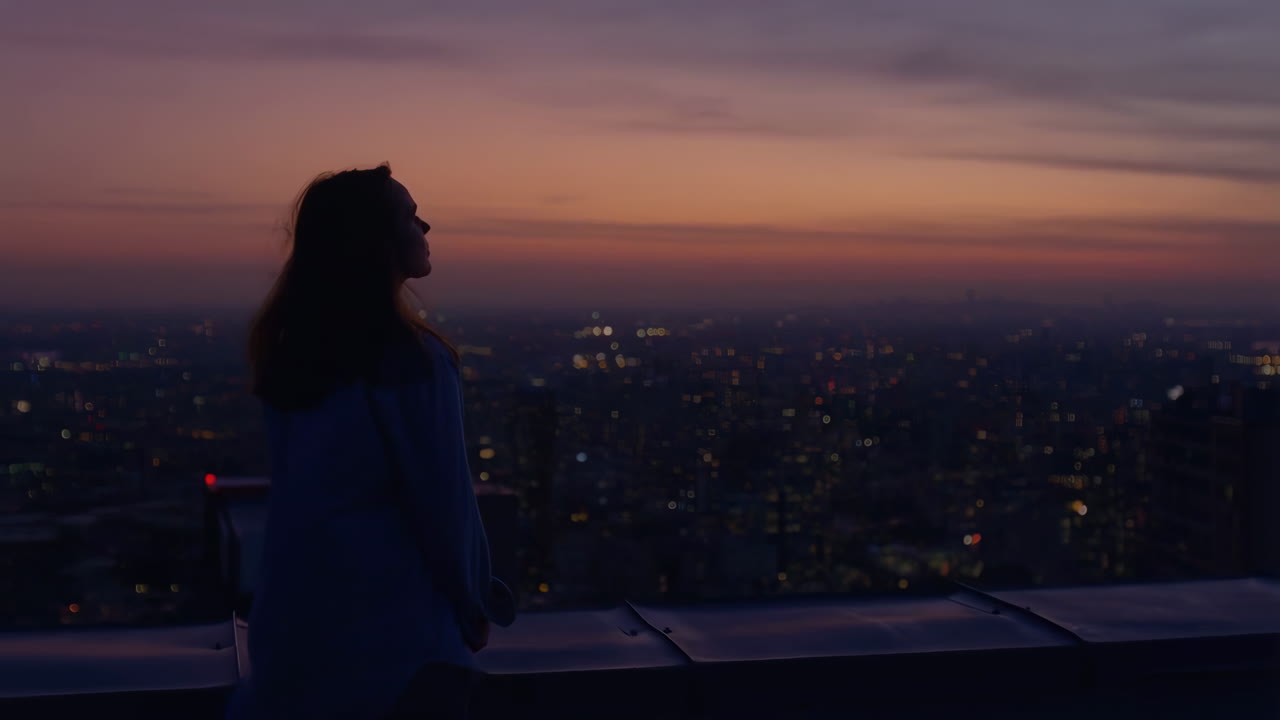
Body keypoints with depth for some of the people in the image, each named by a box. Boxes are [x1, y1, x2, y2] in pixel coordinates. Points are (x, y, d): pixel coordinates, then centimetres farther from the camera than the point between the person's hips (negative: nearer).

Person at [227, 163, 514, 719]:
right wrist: (474, 607, -2)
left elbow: (302, 477, 9)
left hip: (295, 609, 7)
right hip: (391, 621, -7)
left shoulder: (286, 347, 2)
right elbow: (442, 498, -16)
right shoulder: (409, 357, -20)